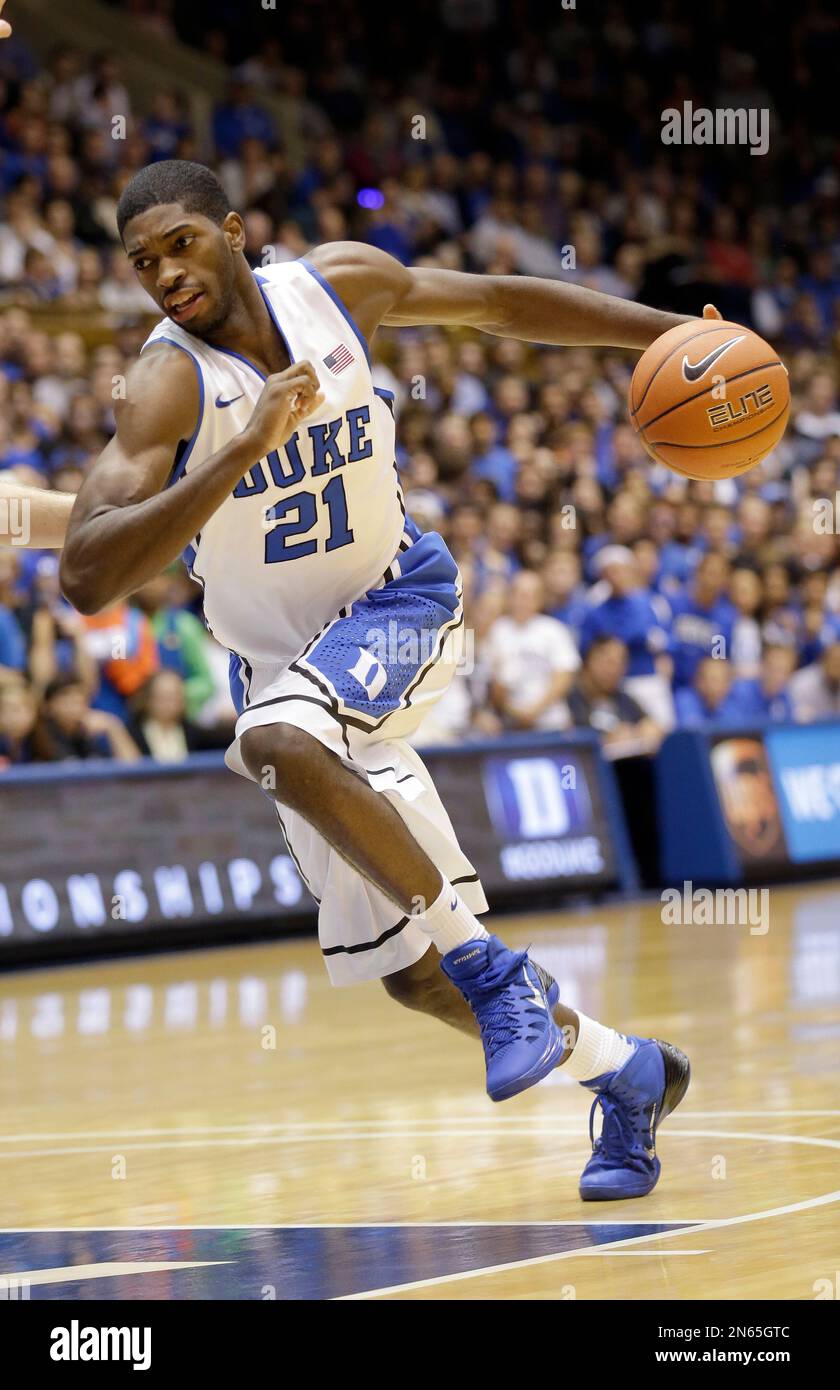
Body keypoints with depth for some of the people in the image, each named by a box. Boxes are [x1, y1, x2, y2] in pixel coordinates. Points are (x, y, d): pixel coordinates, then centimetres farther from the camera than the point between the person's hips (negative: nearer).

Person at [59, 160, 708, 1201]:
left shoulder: (338, 286, -11)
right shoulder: (166, 385, -21)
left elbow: (500, 303, 7)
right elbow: (86, 579, -34)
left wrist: (672, 333, 1)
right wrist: (243, 452, -41)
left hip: (399, 606, -1)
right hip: (286, 661, 1)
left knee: (280, 741, -36)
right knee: (409, 970, 2)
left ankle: (495, 970, -24)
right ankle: (623, 1073, 25)